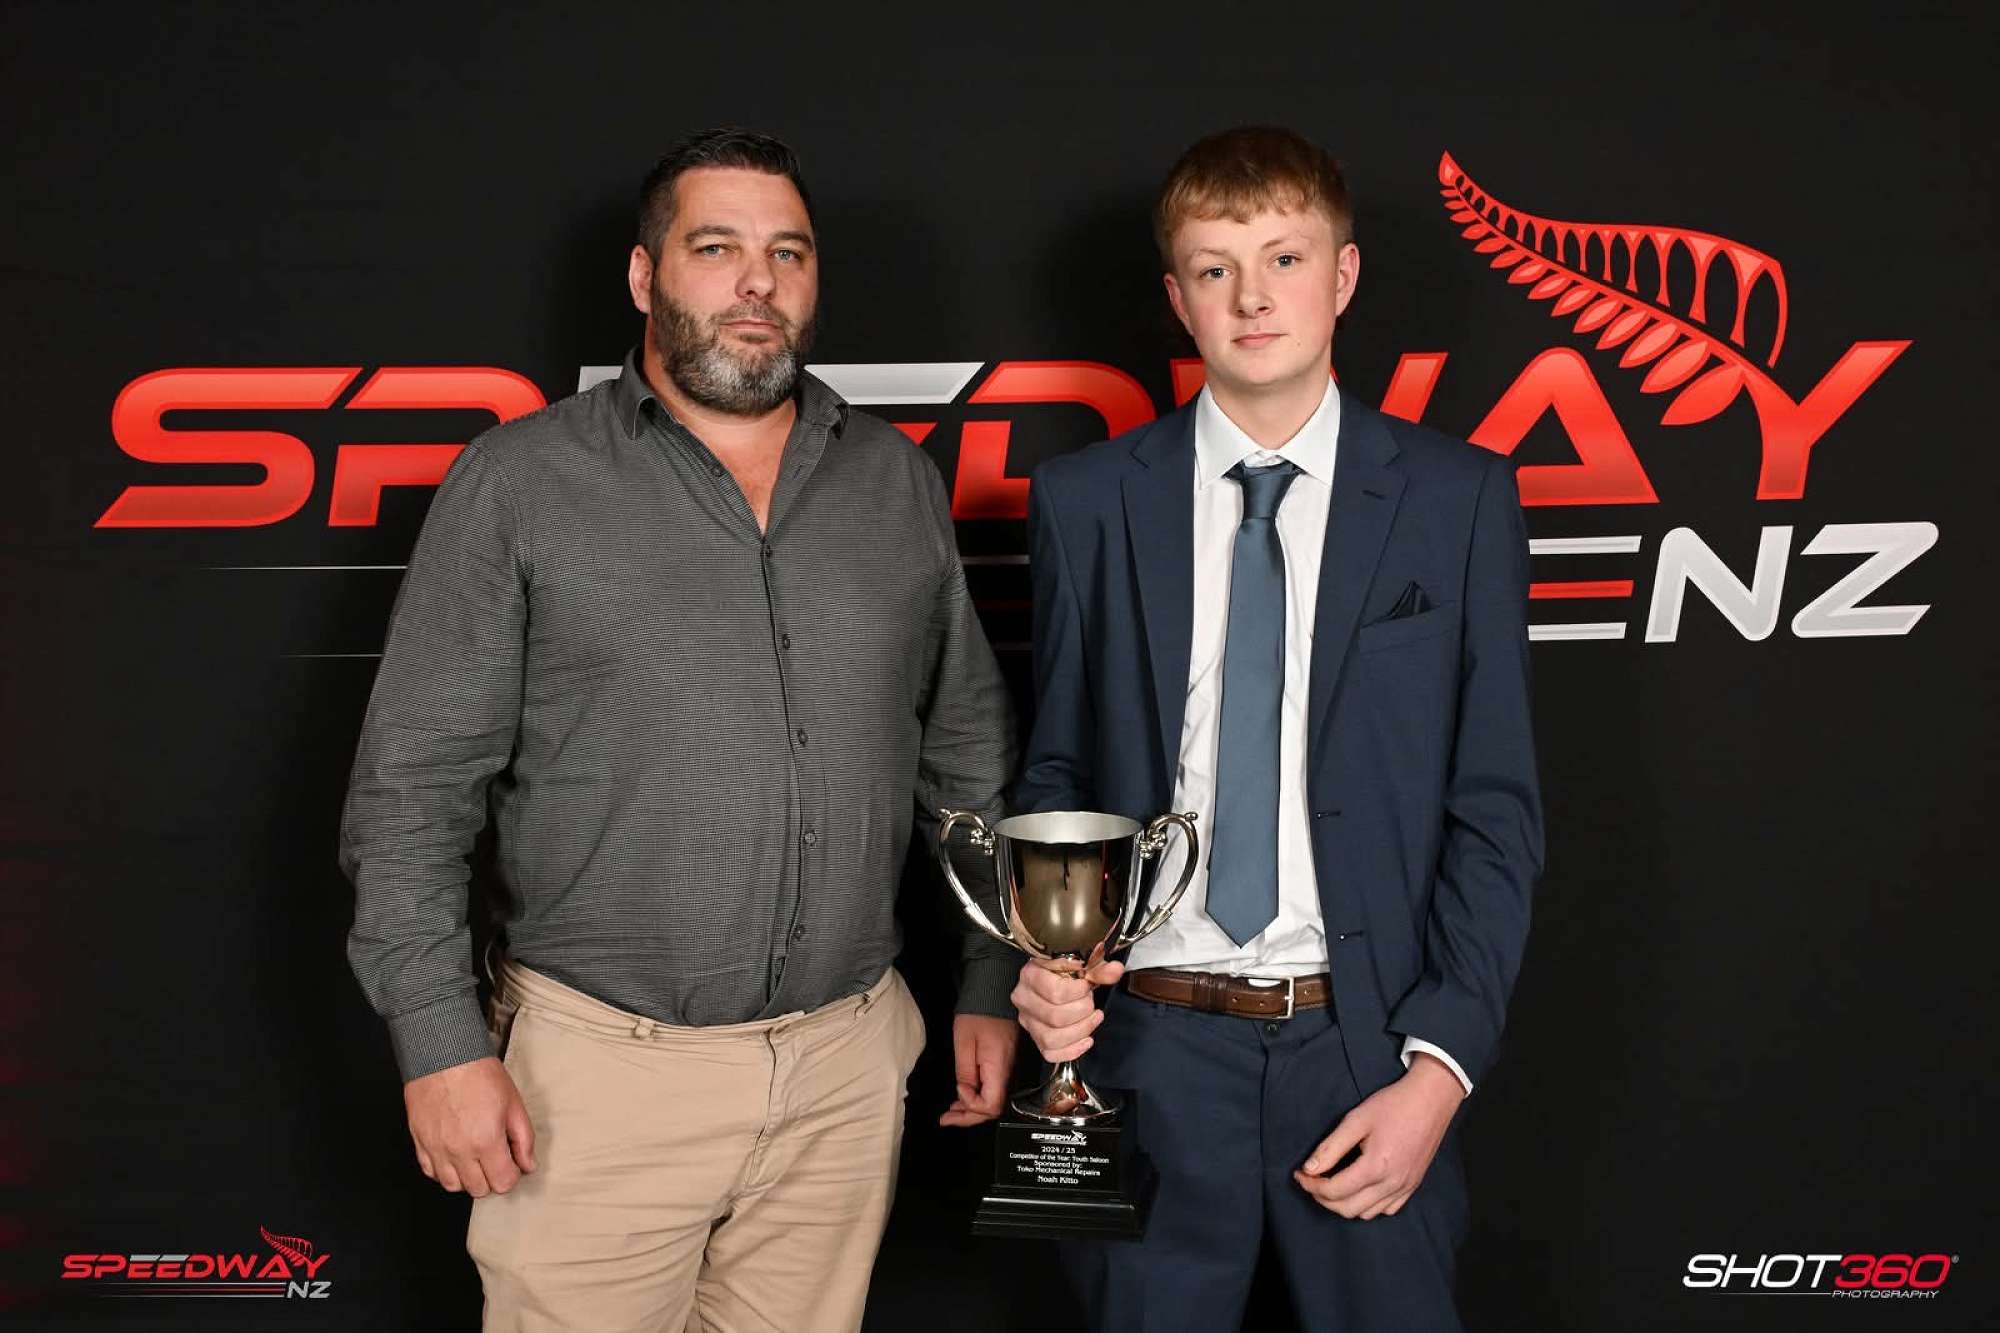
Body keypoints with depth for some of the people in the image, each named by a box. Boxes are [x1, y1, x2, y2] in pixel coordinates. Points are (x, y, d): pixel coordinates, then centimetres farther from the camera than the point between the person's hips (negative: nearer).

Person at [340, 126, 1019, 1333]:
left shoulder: (901, 484, 7)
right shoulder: (519, 484, -3)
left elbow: (973, 754, 12)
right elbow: (412, 788, -5)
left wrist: (992, 985, 10)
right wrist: (440, 1042, -10)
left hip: (848, 1061, 3)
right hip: (603, 1058, -3)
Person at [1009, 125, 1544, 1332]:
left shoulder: (1458, 497, -1)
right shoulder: (1087, 502, 2)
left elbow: (1497, 802, -1)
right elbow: (1056, 764, 9)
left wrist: (1441, 1064, -8)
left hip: (1365, 1045, 0)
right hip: (1147, 1045, 1)